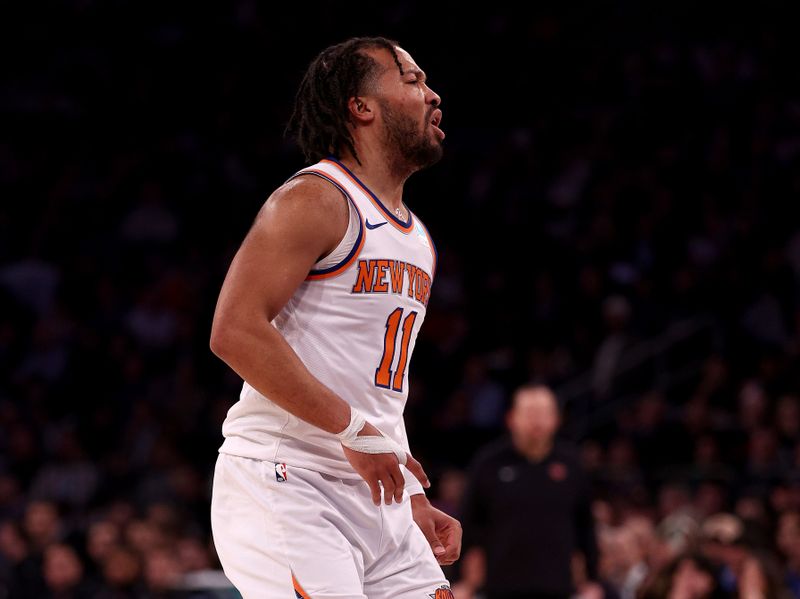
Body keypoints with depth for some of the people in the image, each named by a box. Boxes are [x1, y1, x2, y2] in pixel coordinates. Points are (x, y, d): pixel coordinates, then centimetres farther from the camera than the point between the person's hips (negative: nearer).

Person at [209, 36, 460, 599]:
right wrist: (352, 428, -19)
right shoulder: (314, 200, -8)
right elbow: (235, 331, -19)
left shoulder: (417, 239, 20)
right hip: (284, 486, -9)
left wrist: (415, 501, 17)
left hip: (374, 499, 9)